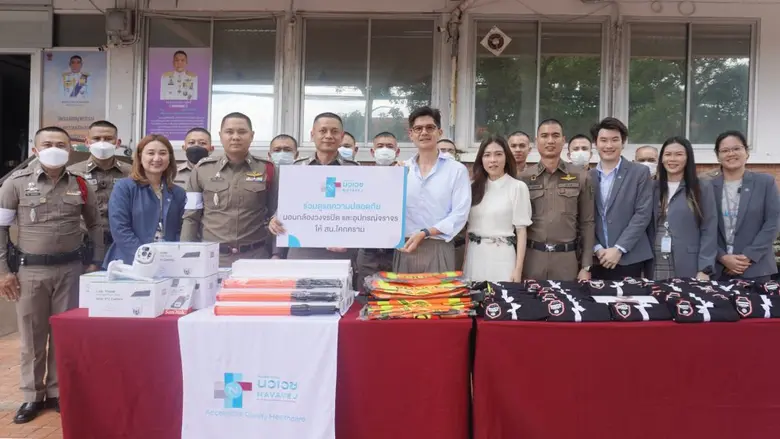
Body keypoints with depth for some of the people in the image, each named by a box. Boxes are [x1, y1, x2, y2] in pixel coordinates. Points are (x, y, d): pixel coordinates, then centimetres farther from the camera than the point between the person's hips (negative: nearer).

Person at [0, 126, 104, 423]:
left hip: (70, 268, 1)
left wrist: (96, 261, 8)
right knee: (32, 336, 8)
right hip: (29, 270, -1)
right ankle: (32, 396, 24)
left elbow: (95, 224, 14)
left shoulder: (80, 186, 4)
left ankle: (59, 392, 23)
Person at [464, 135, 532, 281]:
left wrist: (518, 269, -9)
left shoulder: (518, 187, -5)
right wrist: (464, 259, 8)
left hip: (501, 256, -4)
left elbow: (521, 231, -5)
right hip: (474, 256, 4)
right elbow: (468, 226, 11)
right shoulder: (474, 187, 8)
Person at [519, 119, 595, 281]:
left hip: (567, 259, 0)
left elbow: (587, 224, 4)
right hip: (531, 258, 0)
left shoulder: (581, 177, 3)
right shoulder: (523, 178, 3)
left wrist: (586, 267, 0)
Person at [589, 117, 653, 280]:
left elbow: (643, 214, -6)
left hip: (628, 259, -2)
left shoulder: (640, 173, 1)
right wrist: (597, 249, -7)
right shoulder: (588, 176, 7)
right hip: (596, 259, 2)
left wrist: (618, 249, -13)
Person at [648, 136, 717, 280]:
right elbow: (648, 229, 9)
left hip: (689, 267, -2)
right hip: (656, 266, 3)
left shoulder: (703, 188, 1)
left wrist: (704, 269, -10)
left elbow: (709, 232, -3)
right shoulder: (654, 188, 8)